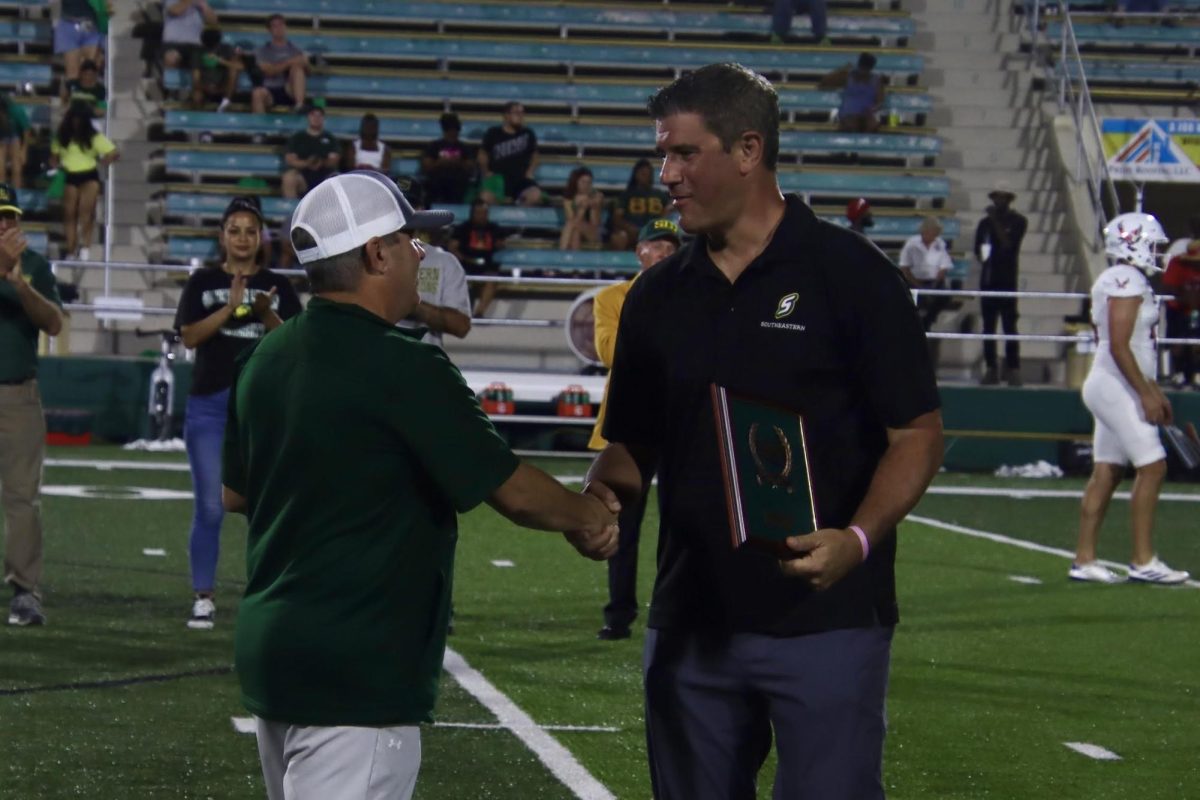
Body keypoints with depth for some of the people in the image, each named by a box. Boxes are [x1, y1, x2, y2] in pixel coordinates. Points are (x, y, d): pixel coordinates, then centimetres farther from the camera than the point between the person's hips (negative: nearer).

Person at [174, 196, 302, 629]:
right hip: (210, 405, 0)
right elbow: (190, 335, -5)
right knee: (209, 507, -1)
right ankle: (203, 598, 4)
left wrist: (266, 314, -16)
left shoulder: (277, 286, 8)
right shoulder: (203, 283, 7)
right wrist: (231, 308, -17)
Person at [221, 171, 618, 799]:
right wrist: (588, 517, 8)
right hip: (356, 677, -9)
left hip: (268, 652, 9)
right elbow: (514, 491, -10)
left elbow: (235, 493, 20)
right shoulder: (403, 369, -16)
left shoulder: (265, 361, 8)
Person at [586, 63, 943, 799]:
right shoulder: (660, 295, 10)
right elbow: (634, 441, 16)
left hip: (825, 620, -5)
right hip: (691, 622, 5)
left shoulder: (850, 274, -5)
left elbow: (918, 435, -6)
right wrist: (602, 493, -7)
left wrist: (857, 539, -23)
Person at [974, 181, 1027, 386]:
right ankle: (991, 369, 8)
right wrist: (983, 256, -4)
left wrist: (996, 222, -13)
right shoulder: (985, 223, 12)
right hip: (988, 279, 4)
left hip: (1007, 280, -4)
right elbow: (978, 248, 18)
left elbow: (1008, 244, -13)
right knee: (988, 326, 4)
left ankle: (1013, 370, -7)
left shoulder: (1018, 222, 1)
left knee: (1009, 326, -8)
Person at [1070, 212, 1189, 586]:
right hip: (1117, 387, -10)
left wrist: (1153, 390, 22)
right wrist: (1146, 394, -18)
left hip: (1110, 386, 10)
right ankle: (1143, 561, -7)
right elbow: (1120, 347, -20)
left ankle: (1084, 559, 9)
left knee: (1107, 472, 8)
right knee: (1152, 467, -8)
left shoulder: (1115, 281, 16)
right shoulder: (1128, 281, -15)